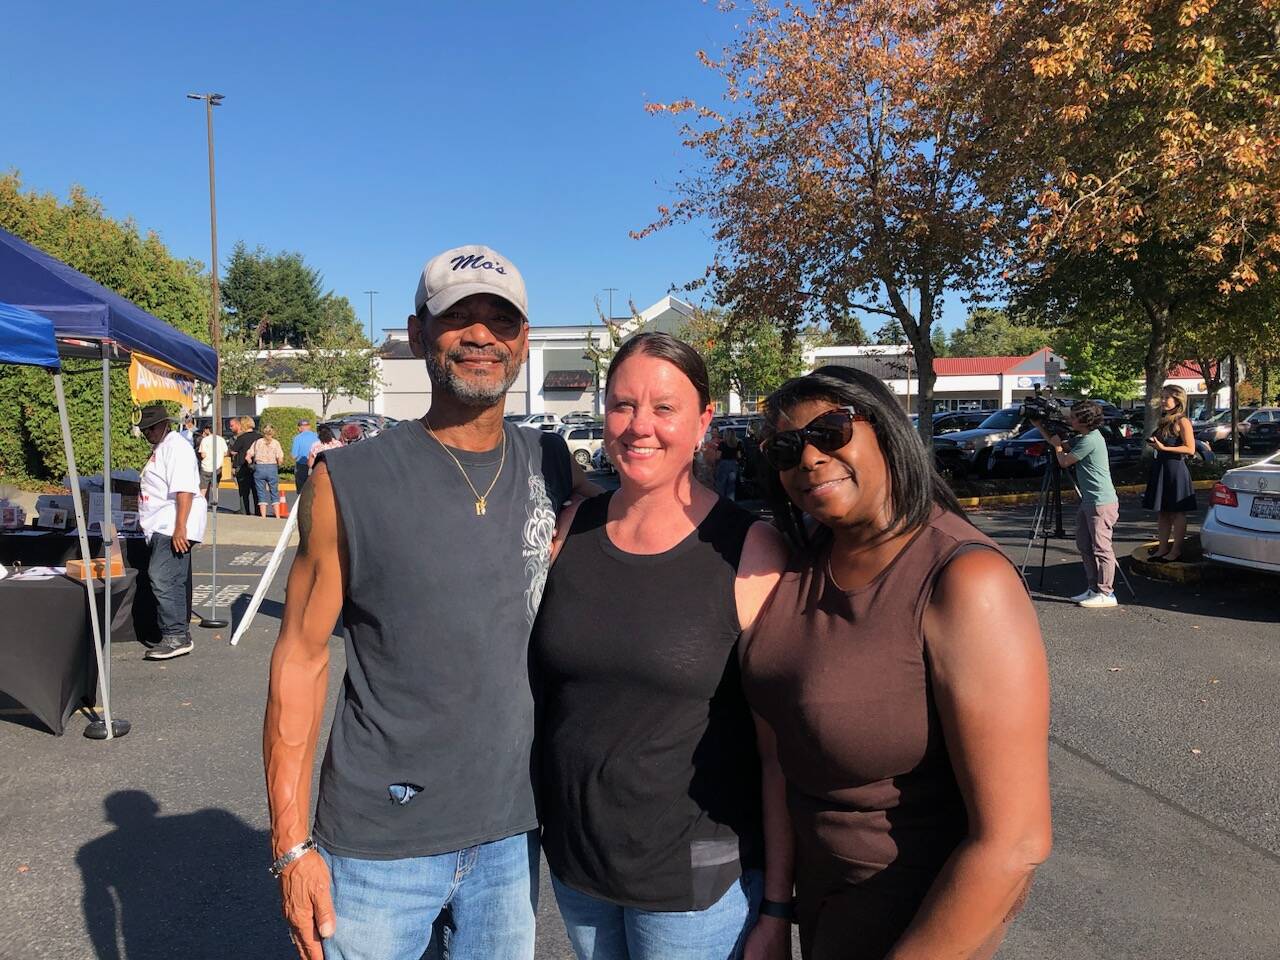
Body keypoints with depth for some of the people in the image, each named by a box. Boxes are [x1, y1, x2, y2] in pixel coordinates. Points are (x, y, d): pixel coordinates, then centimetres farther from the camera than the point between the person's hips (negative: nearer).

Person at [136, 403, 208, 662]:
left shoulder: (176, 447, -11)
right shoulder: (160, 448, 22)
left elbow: (184, 490, -21)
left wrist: (180, 527, -27)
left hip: (174, 527, -11)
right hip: (165, 528, 11)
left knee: (162, 578, -17)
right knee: (175, 582, 13)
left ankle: (175, 636, -16)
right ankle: (180, 634, 18)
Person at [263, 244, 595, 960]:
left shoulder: (552, 468, -1)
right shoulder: (351, 483, -9)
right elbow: (302, 659, -7)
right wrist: (292, 843, -8)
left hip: (512, 833, 3)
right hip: (379, 843, -3)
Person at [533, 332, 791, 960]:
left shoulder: (748, 552, -14)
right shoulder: (574, 529, -2)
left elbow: (781, 746, -11)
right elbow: (538, 683, 8)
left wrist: (777, 908, -9)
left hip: (698, 876, -4)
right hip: (572, 862, 4)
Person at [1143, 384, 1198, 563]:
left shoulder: (1182, 421, -10)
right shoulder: (1163, 421, 14)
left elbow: (1190, 449, -16)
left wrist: (1164, 448, -20)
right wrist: (1154, 443, 6)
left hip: (1176, 469, -9)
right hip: (1160, 469, 9)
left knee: (1177, 513, 0)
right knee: (1161, 512, 11)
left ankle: (1176, 550, 6)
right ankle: (1162, 548, 17)